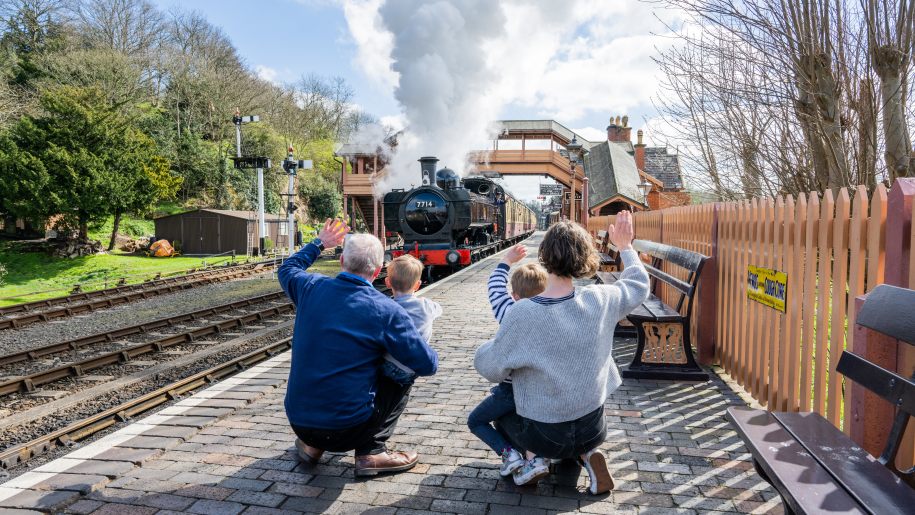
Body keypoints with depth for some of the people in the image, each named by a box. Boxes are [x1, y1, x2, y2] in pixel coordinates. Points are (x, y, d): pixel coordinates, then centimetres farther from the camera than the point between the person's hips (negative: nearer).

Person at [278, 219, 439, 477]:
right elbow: (428, 365, -10)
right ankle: (371, 452, 4)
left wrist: (319, 243, 32)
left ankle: (312, 445, 23)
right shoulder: (385, 310, -15)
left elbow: (287, 269, 23)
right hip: (347, 430, -5)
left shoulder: (311, 288, -3)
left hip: (298, 421, 5)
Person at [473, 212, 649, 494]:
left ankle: (533, 458, 4)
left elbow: (491, 368, -14)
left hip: (545, 436, -3)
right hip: (592, 429, 3)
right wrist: (625, 247, 20)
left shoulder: (523, 313, -25)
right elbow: (638, 285, 7)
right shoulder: (600, 300, -15)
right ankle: (588, 454, 9)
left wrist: (486, 347, 7)